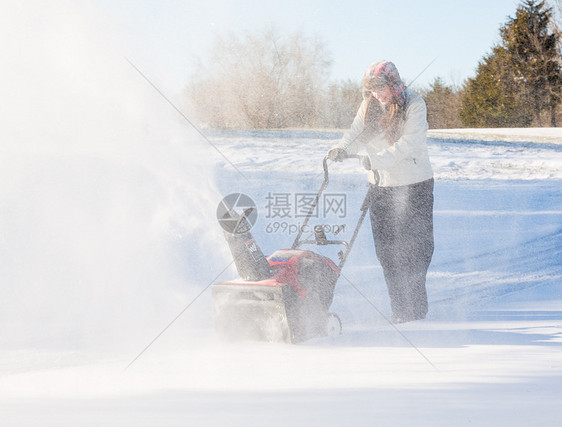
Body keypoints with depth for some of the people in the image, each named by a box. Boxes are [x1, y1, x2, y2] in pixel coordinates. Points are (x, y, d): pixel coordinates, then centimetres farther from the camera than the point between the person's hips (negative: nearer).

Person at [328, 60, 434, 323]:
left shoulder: (414, 106, -10)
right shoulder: (369, 106, 6)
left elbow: (408, 144, -21)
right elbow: (357, 133, -1)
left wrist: (377, 159, -31)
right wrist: (343, 149, -23)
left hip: (413, 186, -5)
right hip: (380, 186, 5)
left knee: (413, 248, -6)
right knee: (386, 251, 4)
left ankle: (416, 309, 2)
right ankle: (400, 310, 11)